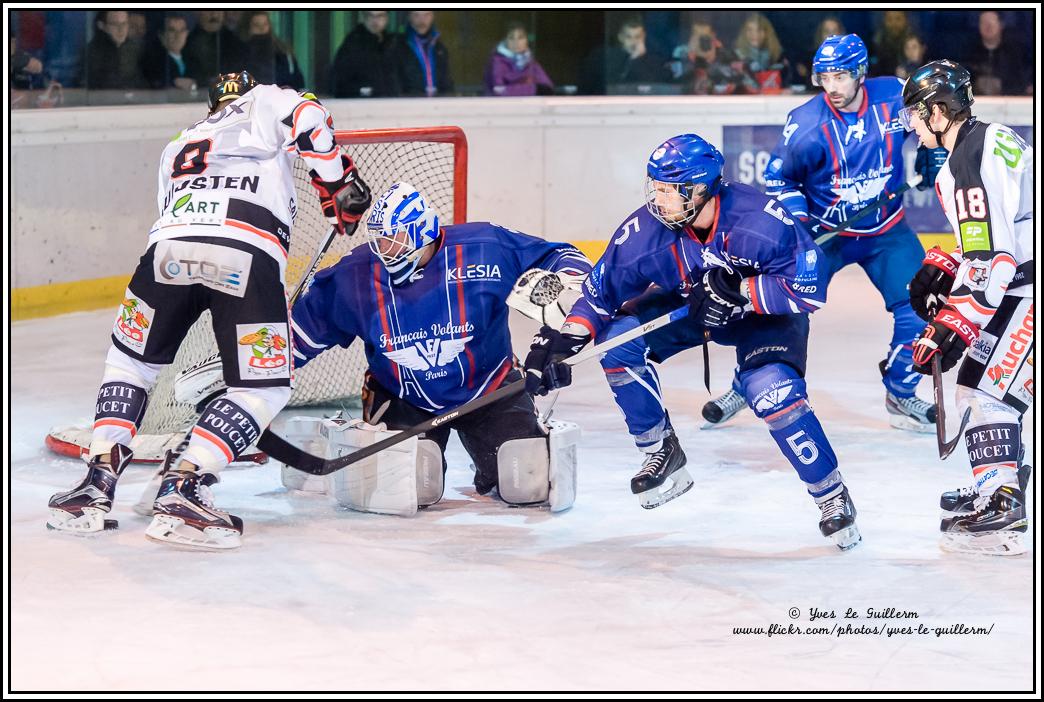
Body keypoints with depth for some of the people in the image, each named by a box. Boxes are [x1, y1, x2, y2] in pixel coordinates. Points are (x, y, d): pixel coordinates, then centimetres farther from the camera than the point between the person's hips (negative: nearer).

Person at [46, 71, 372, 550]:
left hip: (169, 243, 4)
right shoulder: (267, 103, 26)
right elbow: (307, 118, 3)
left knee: (132, 359, 27)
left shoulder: (179, 146, 40)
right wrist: (339, 186, 13)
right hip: (250, 255, -4)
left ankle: (98, 480, 15)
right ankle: (181, 489, -6)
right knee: (264, 386, 10)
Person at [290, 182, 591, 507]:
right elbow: (306, 325, 5)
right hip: (403, 401, 1)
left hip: (487, 389, 0)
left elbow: (564, 260, -11)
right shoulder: (356, 274, -10)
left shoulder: (483, 247, -17)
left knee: (528, 485, -13)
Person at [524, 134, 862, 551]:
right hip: (685, 305, 5)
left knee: (772, 390, -29)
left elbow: (810, 290, -31)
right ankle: (660, 451, 3)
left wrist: (739, 291, -40)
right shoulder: (644, 231, -23)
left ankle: (832, 495, -8)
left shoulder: (761, 221, -35)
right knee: (618, 340, -18)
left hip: (765, 311, -4)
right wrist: (562, 340, -26)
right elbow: (601, 290, -12)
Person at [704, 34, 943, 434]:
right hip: (824, 231, -2)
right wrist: (799, 218, -17)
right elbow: (777, 179, -5)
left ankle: (900, 394, 11)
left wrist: (933, 153, -4)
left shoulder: (894, 96, -14)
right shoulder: (805, 124, -19)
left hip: (886, 232, 2)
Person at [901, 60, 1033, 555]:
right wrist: (945, 270, 15)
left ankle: (998, 513, -18)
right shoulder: (988, 140, 14)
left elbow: (991, 258, -25)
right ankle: (998, 483, 31)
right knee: (980, 380, 20)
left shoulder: (972, 161, -19)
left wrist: (954, 327, -24)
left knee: (985, 387, -13)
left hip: (1028, 292, -11)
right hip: (1020, 279, 11)